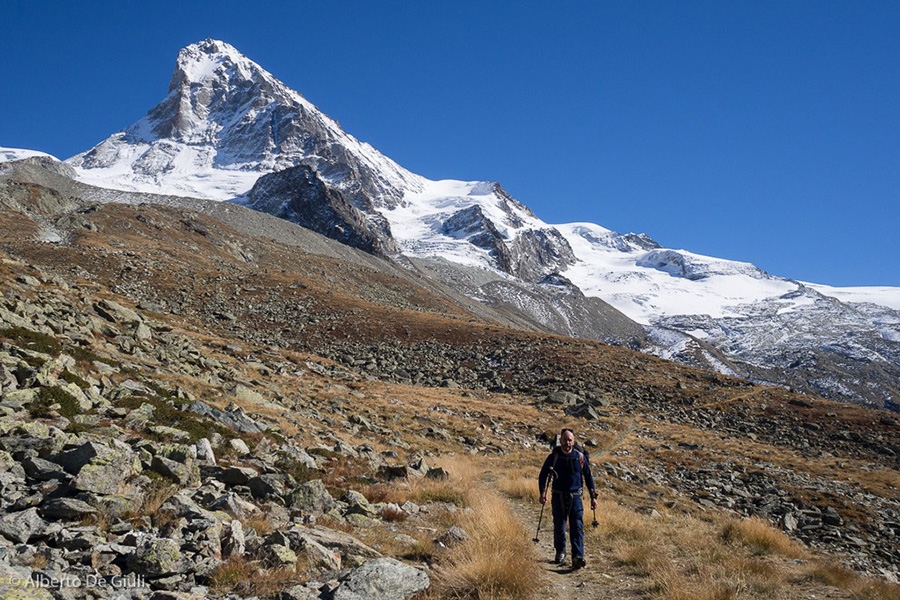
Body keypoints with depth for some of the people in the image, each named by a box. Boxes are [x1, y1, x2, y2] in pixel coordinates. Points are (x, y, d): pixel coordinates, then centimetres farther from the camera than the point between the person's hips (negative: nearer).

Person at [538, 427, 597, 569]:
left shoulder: (580, 457, 0)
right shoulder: (554, 457, -2)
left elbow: (588, 477, 9)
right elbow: (542, 475, 5)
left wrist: (593, 496, 5)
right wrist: (543, 493, -8)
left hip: (575, 497, 0)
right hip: (558, 497, 0)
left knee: (577, 528, -10)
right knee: (559, 527, 7)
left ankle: (578, 557, -16)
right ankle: (560, 553, 27)